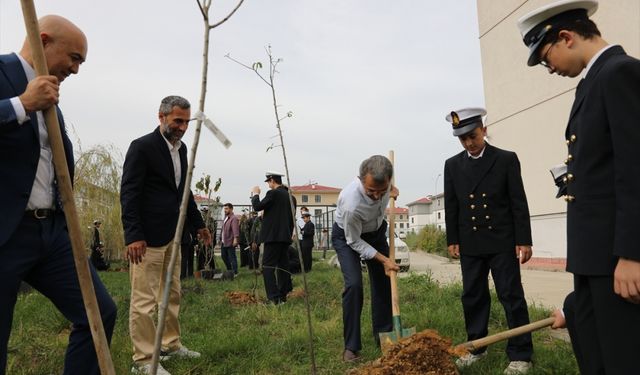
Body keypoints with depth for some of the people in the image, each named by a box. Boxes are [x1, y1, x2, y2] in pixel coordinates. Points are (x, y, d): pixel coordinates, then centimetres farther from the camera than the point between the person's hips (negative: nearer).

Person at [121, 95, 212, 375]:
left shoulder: (181, 149, 13)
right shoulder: (142, 147, -10)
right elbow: (129, 194, -15)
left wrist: (198, 224, 21)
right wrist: (133, 235, -22)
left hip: (173, 235, 8)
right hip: (148, 236, -8)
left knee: (171, 295, 16)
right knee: (144, 299, -3)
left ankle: (171, 345, 28)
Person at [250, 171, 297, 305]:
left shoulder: (273, 193, -10)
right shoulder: (291, 196, 13)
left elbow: (257, 207, -12)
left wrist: (255, 194, 5)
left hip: (273, 235, -8)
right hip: (285, 236, 8)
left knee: (268, 266, -7)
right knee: (283, 266, 13)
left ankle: (274, 298, -14)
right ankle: (282, 296, 17)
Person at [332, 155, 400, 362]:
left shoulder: (383, 180, -29)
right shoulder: (351, 204, -43)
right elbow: (354, 242, -24)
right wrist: (383, 259, -21)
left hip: (376, 231, 6)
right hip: (348, 236, -5)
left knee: (384, 282, 4)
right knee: (354, 284, -20)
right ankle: (351, 346, -6)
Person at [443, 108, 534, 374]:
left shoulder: (506, 159, -1)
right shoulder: (452, 165, 7)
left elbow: (519, 202, -3)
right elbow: (451, 206, 9)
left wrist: (523, 240, -7)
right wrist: (452, 240, 5)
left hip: (502, 241, -3)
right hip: (470, 243, 3)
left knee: (511, 296, 1)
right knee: (473, 296, 9)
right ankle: (476, 347, 21)